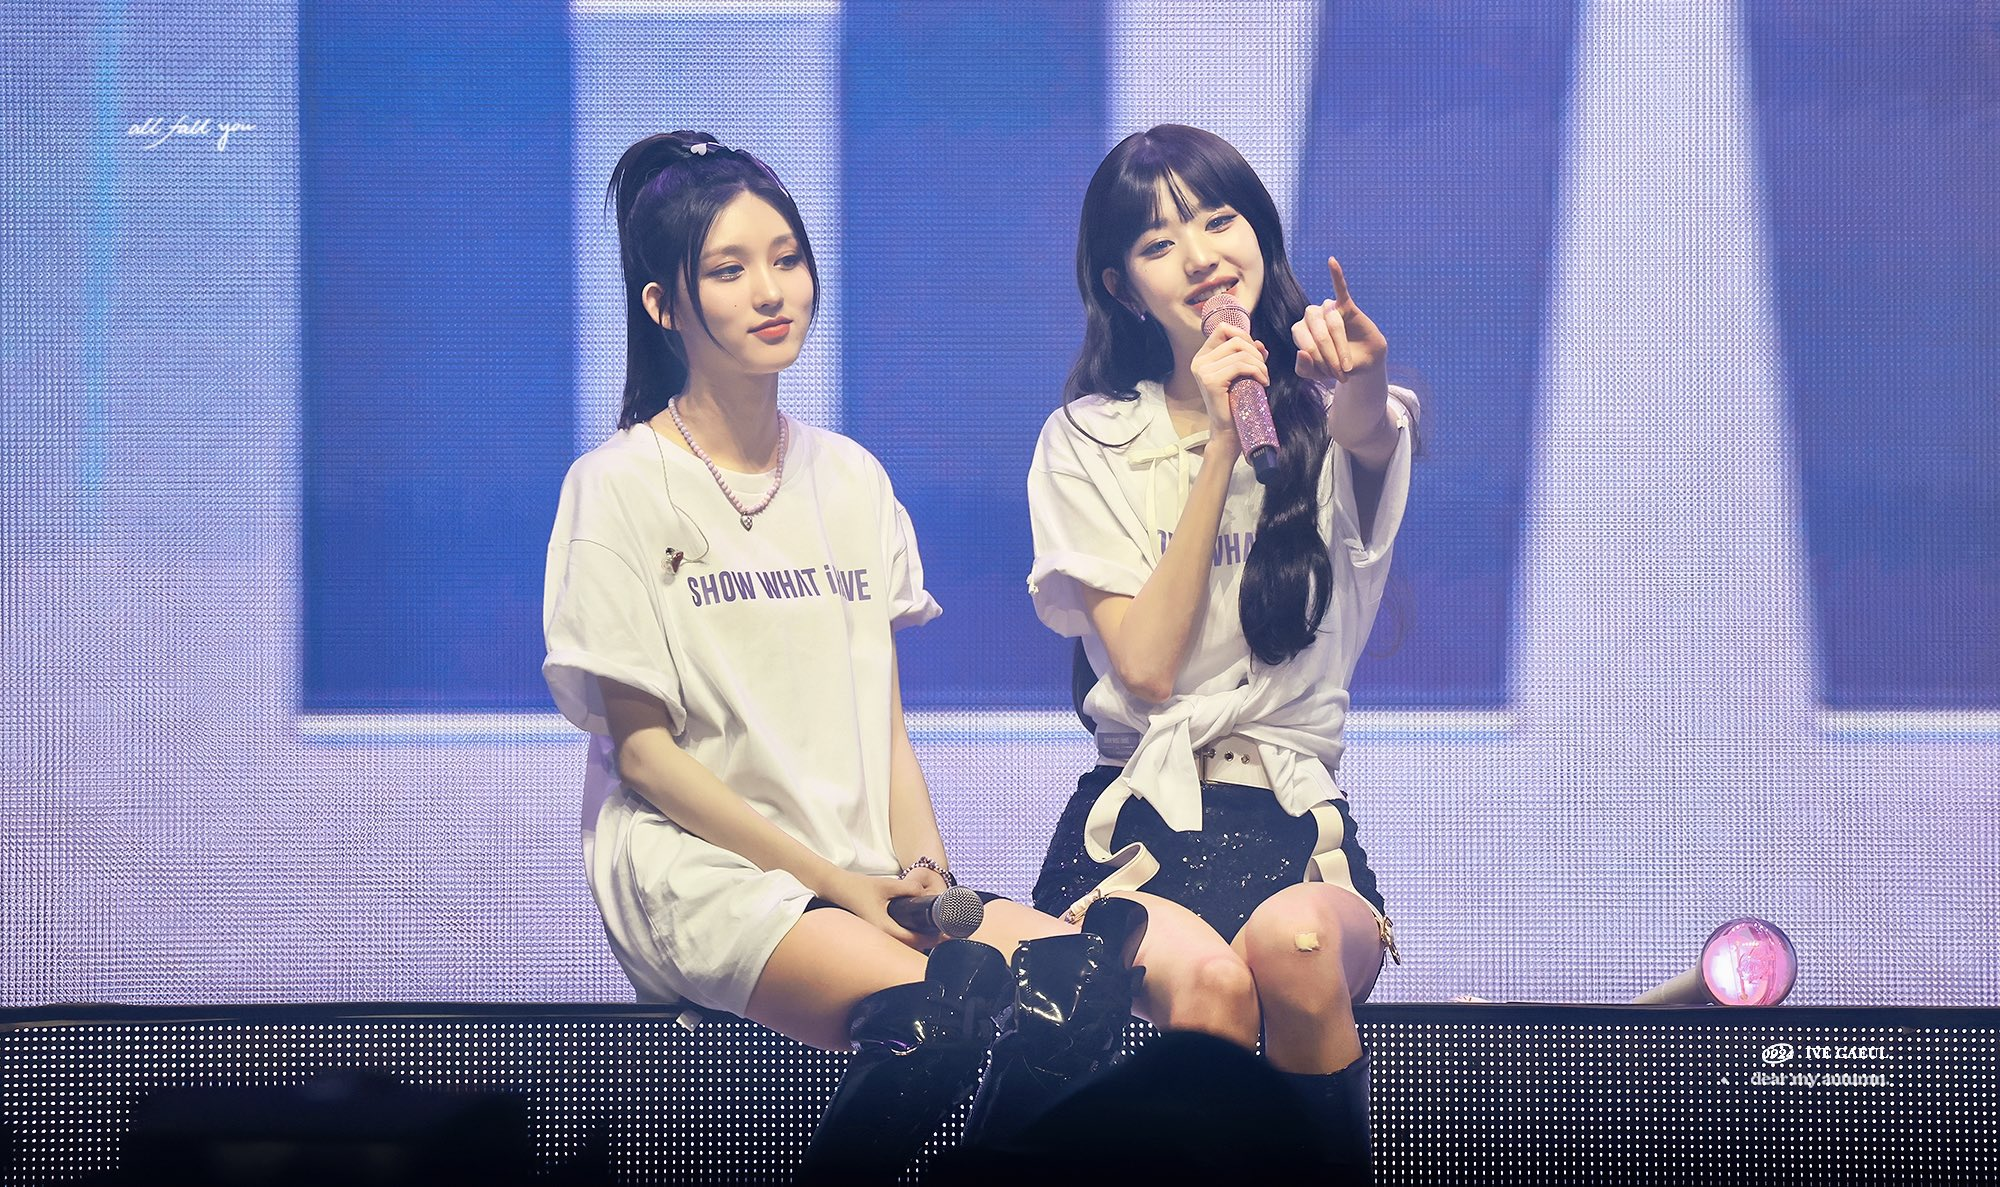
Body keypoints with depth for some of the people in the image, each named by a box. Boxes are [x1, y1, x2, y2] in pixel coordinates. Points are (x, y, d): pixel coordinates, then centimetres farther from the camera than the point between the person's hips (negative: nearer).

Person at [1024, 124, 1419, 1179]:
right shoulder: (1087, 442, 8)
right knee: (1202, 976, -34)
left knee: (1295, 947, -35)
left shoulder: (1329, 417, 9)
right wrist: (1222, 442, -8)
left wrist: (1365, 380, -45)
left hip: (1298, 819, 1)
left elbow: (1370, 430, -20)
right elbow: (1146, 664, -5)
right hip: (1137, 821, 0)